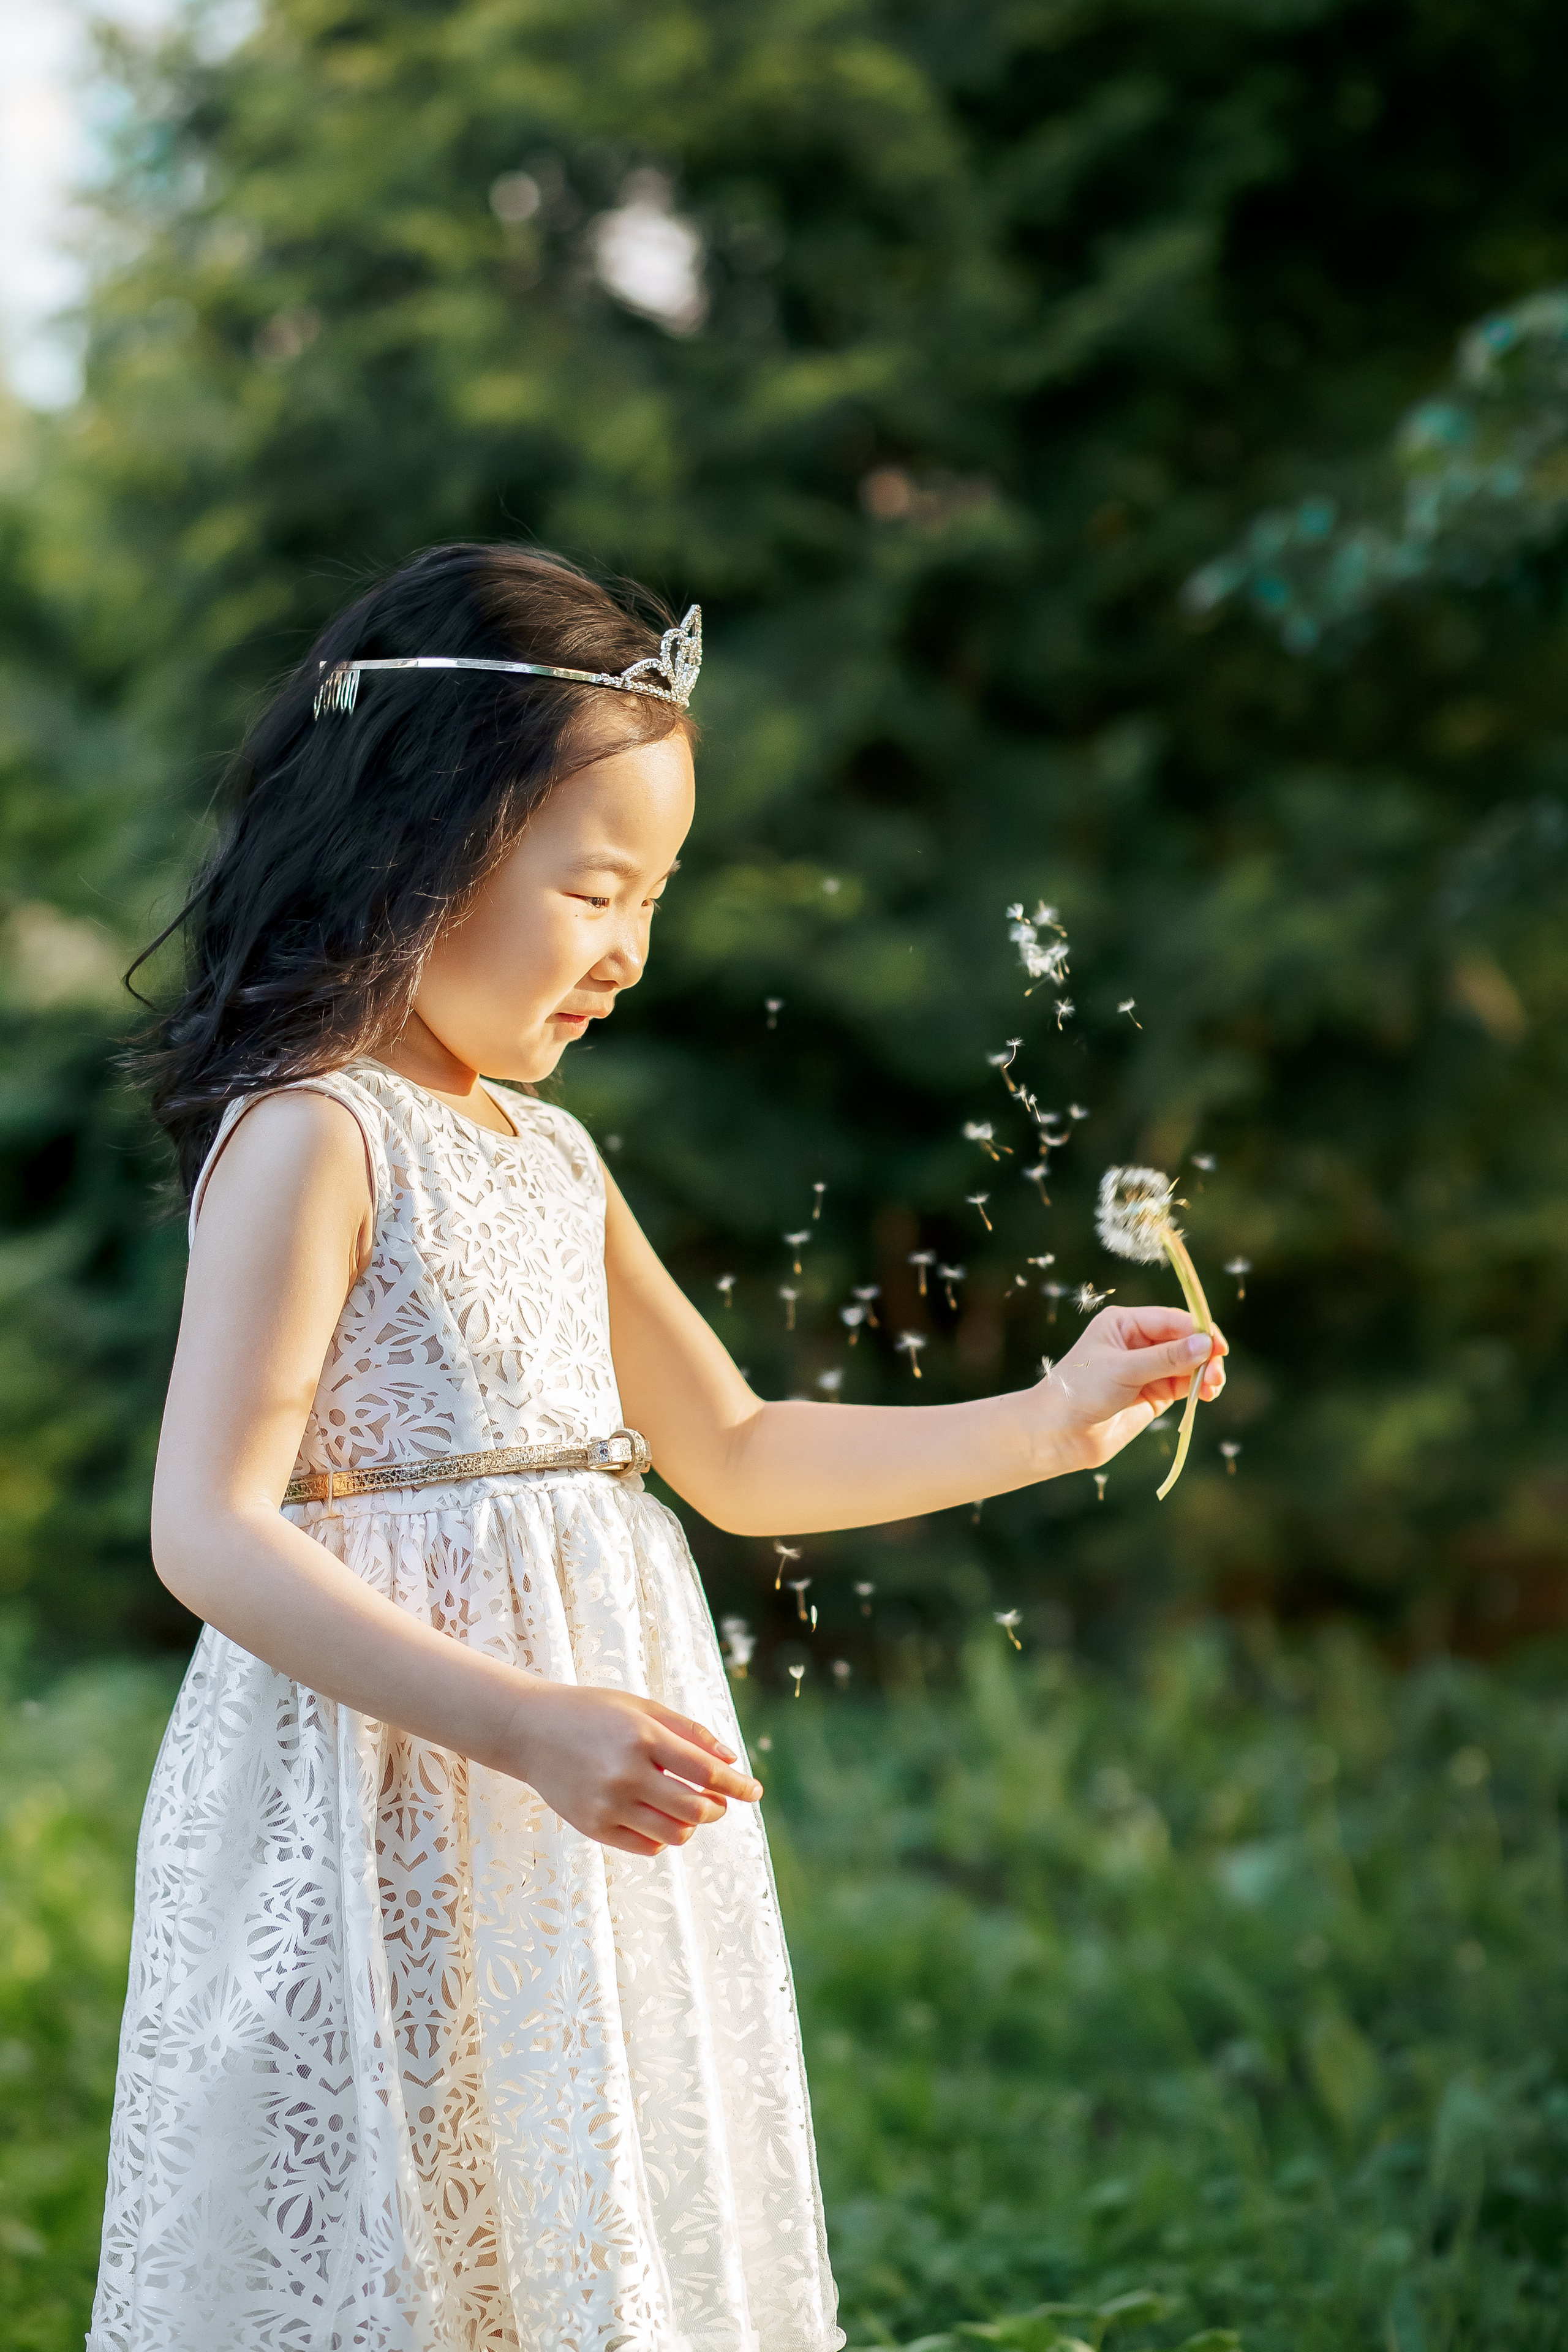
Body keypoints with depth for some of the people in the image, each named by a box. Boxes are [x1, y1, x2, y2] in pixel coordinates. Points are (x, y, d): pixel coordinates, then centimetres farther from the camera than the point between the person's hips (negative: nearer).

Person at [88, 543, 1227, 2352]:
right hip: (397, 1825, -8)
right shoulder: (310, 1136, -13)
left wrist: (1044, 1425, 14)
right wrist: (527, 1727, -28)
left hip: (587, 1836, 8)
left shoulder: (546, 1154, 12)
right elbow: (212, 1533, -20)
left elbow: (733, 1457, 21)